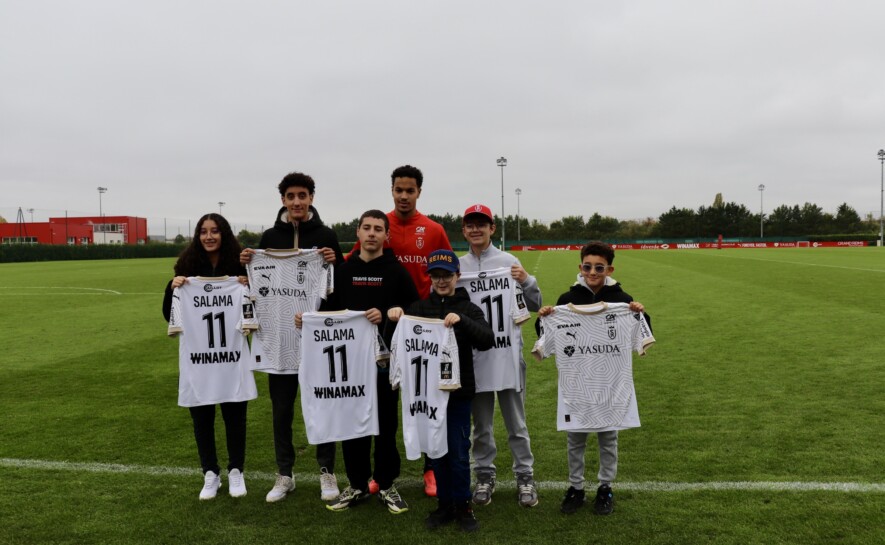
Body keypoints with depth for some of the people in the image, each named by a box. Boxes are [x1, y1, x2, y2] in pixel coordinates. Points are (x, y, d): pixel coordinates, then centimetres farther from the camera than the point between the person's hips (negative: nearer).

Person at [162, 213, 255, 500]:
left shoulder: (238, 267, -2)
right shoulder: (187, 267, 1)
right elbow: (169, 315, 3)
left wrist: (248, 287, -15)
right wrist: (172, 288, -13)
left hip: (231, 353, -1)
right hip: (197, 354, 2)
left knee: (234, 414, 6)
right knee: (201, 416, 10)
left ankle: (236, 471, 25)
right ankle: (210, 475, 26)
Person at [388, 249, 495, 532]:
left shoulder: (469, 309, -2)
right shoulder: (420, 307, 4)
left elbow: (487, 340, -15)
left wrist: (462, 320, -31)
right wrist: (394, 315, -19)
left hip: (459, 391, -2)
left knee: (459, 452, 5)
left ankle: (463, 506, 23)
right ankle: (444, 504, 27)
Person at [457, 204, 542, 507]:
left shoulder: (509, 262, 3)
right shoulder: (457, 267, 7)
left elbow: (534, 306, 5)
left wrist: (526, 281, -11)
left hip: (507, 351, -1)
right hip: (473, 354, 2)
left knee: (516, 421, 7)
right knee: (481, 422, 12)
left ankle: (525, 476, 20)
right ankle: (484, 475, 25)